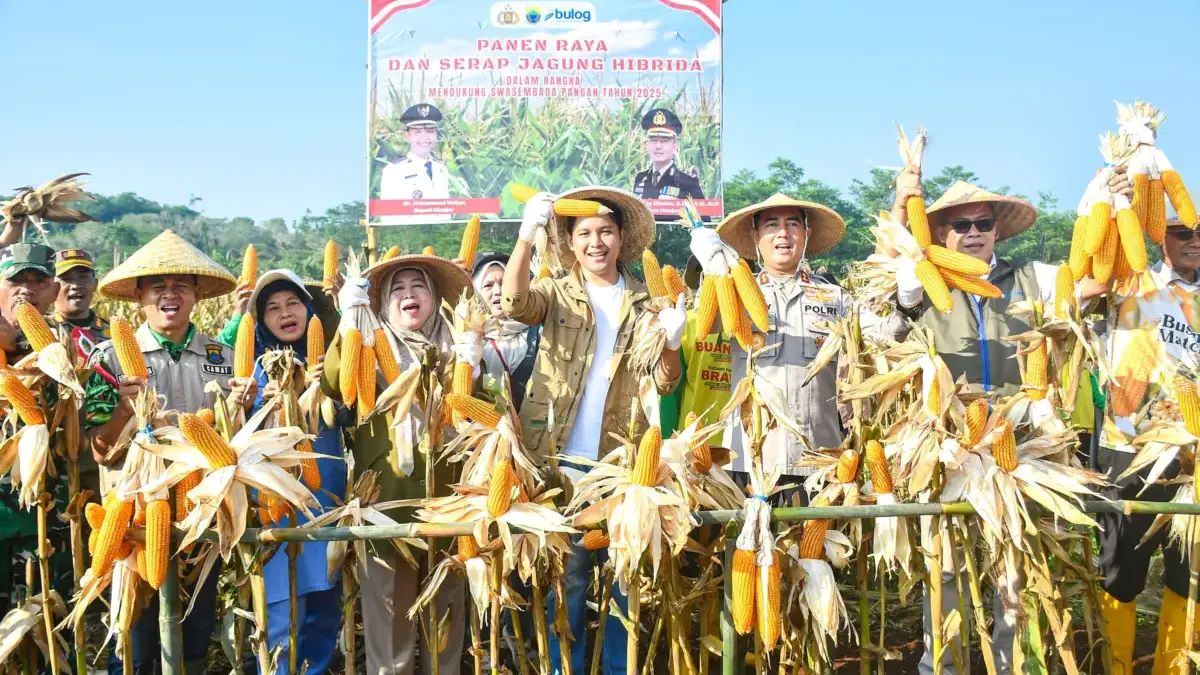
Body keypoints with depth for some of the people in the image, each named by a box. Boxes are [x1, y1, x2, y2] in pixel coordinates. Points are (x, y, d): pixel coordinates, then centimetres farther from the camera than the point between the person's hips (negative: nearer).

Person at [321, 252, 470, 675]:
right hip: (386, 497, -2)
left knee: (445, 612, 11)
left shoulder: (452, 351, 11)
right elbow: (333, 385, -15)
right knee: (390, 612, 2)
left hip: (445, 496, 2)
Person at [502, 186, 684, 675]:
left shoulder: (644, 303, 9)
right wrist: (526, 236, -29)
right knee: (566, 576, 3)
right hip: (562, 460, -1)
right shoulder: (556, 295, 5)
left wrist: (671, 346, -17)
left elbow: (664, 384, 4)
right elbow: (515, 303, -18)